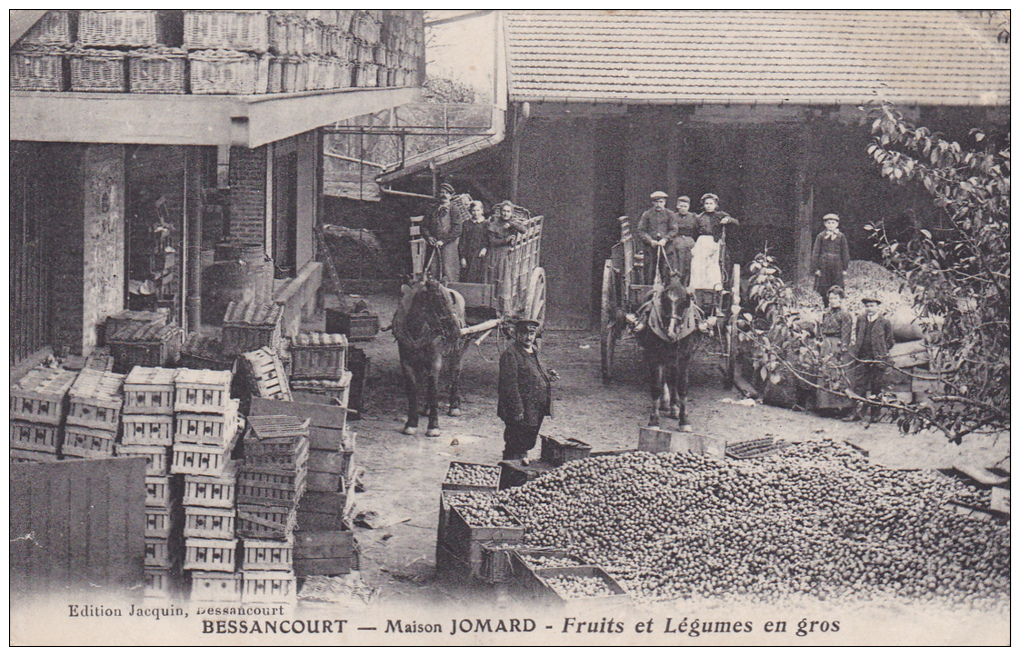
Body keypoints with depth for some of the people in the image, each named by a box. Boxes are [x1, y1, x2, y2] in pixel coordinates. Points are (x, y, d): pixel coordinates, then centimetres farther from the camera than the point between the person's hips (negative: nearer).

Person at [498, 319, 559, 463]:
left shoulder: (533, 353, 15)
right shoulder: (510, 354, -14)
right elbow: (510, 385, -19)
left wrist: (549, 377, 9)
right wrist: (517, 410, -23)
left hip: (535, 412, 9)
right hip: (520, 413, -9)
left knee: (526, 445, 20)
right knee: (514, 449, -2)